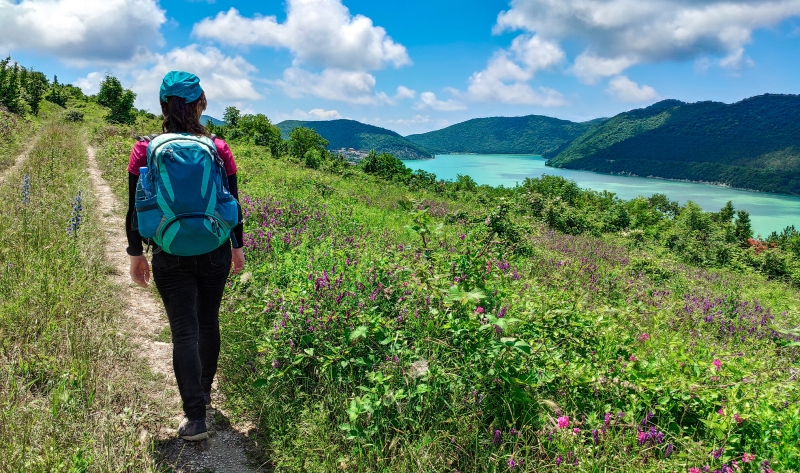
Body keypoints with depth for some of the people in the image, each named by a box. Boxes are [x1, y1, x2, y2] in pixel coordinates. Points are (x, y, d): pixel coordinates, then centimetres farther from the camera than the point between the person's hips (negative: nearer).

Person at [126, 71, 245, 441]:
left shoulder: (145, 151, -7)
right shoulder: (219, 149, -5)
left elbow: (136, 209, -3)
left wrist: (136, 254, 9)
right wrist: (236, 246, 14)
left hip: (171, 257, -1)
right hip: (214, 254, 2)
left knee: (184, 331, 3)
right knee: (208, 323, 17)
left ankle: (195, 418, 1)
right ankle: (204, 394, 37)